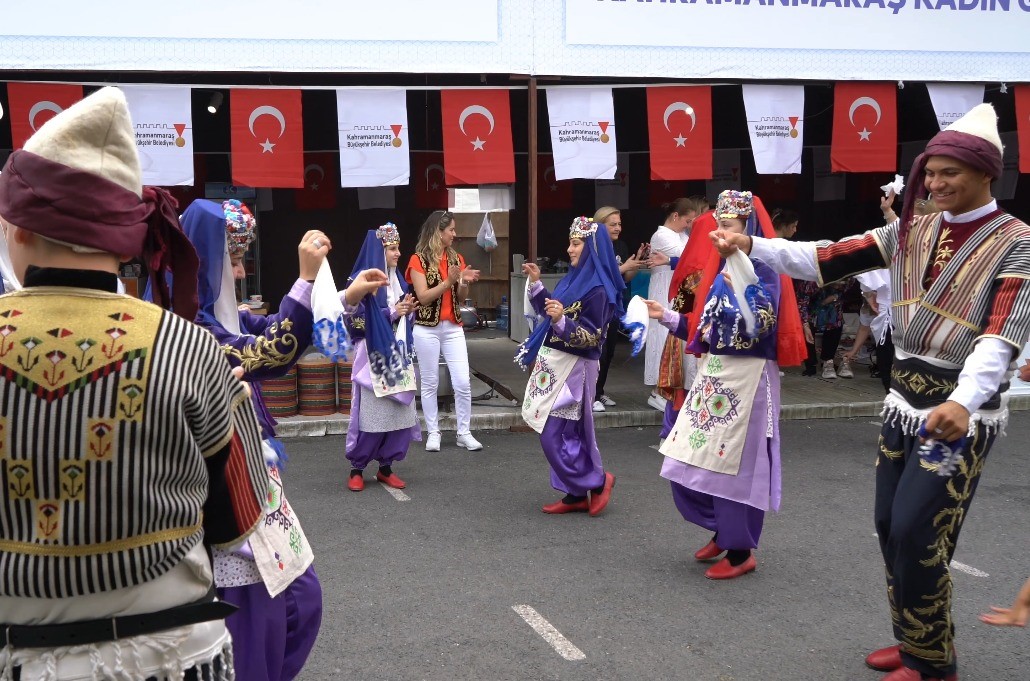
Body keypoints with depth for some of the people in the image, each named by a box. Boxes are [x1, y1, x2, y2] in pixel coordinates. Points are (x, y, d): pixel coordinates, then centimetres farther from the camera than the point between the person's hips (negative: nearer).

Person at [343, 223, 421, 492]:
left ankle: (385, 467, 15)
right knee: (371, 413, -4)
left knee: (400, 412, 4)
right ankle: (356, 469, 10)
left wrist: (407, 311, -1)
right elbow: (356, 320, -15)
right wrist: (392, 313, -16)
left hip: (397, 354, 7)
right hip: (373, 356, -7)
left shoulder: (396, 280, 13)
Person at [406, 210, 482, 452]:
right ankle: (433, 433, 13)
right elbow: (424, 296, -13)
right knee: (430, 383, 3)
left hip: (453, 328, 4)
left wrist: (465, 282, -10)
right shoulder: (419, 260, -6)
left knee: (463, 382, -1)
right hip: (427, 329, -4)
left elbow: (460, 296, 11)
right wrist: (448, 281, -22)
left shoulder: (456, 258, 9)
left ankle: (464, 433, 8)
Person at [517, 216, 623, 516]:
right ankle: (576, 495, 19)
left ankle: (598, 480, 8)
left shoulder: (597, 290, -16)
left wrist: (561, 320, -33)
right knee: (568, 434, 12)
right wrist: (536, 282, 16)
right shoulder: (576, 278, 11)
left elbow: (589, 337, -20)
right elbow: (550, 311, 22)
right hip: (555, 363, 9)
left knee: (555, 436, -6)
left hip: (572, 368, -9)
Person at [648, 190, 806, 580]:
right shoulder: (722, 270, 13)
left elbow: (757, 327, -26)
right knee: (693, 463, 11)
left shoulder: (761, 270, -11)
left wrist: (739, 276, -33)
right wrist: (667, 317, 13)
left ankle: (740, 551, 13)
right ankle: (724, 530, 30)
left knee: (735, 465, -1)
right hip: (713, 375, 9)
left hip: (745, 379, -8)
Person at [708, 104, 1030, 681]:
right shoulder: (913, 231, 7)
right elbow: (830, 260, 0)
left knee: (916, 536, -7)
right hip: (905, 398, 6)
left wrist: (964, 401, -42)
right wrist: (752, 246, -10)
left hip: (961, 408, -6)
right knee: (890, 528, 11)